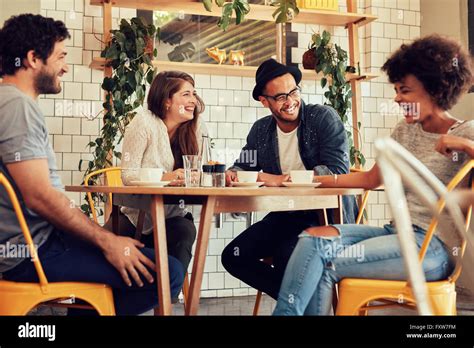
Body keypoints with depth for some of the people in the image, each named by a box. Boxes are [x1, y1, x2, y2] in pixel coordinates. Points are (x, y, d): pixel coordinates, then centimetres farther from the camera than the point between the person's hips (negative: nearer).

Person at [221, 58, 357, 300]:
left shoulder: (324, 117, -10)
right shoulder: (261, 130, 6)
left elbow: (338, 170, -20)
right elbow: (245, 164, 17)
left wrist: (280, 179, -24)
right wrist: (233, 174, -10)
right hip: (285, 215, 6)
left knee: (287, 255, -33)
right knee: (233, 257, -7)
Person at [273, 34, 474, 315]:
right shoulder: (404, 132, 15)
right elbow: (371, 179, 18)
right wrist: (317, 180, 11)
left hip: (434, 246, -6)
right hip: (397, 232, 6)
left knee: (326, 265, -19)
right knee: (313, 236, -17)